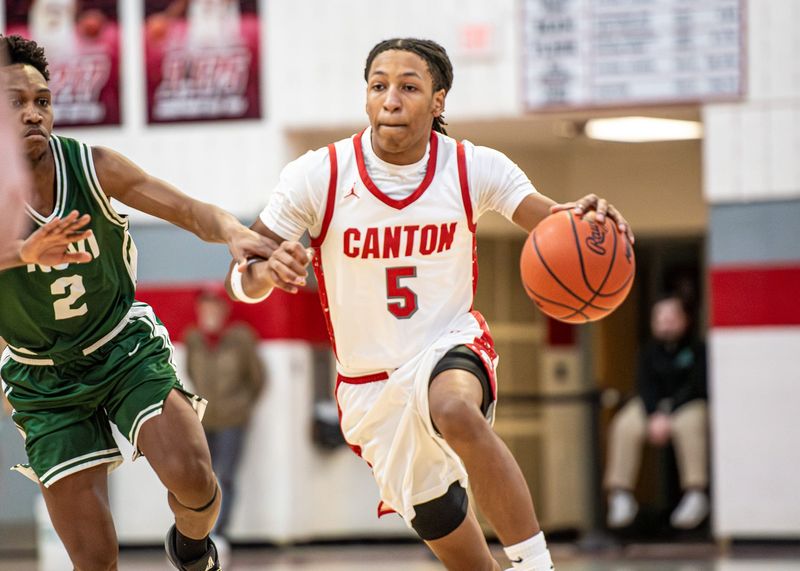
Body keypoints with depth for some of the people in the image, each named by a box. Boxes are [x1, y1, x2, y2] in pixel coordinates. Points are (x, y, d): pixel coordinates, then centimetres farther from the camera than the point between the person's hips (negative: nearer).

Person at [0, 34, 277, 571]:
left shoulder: (91, 166, -13)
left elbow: (189, 209, -16)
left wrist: (232, 231, -38)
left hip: (127, 348, 1)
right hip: (45, 382, -1)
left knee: (191, 479, -22)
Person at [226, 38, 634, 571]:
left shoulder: (473, 168, -10)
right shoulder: (319, 176, -13)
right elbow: (241, 282, -11)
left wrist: (587, 217, -37)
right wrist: (266, 269, -36)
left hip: (450, 348, -2)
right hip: (372, 385, 2)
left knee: (456, 411, -39)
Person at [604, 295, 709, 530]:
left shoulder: (697, 349, -8)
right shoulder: (649, 351, 5)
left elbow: (696, 387, -16)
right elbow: (645, 385, -3)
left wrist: (668, 417, -25)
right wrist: (654, 416, -23)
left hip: (690, 404, -4)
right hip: (655, 405, 4)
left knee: (689, 424, -38)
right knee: (625, 426, -23)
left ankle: (695, 495, -34)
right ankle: (621, 496, -20)